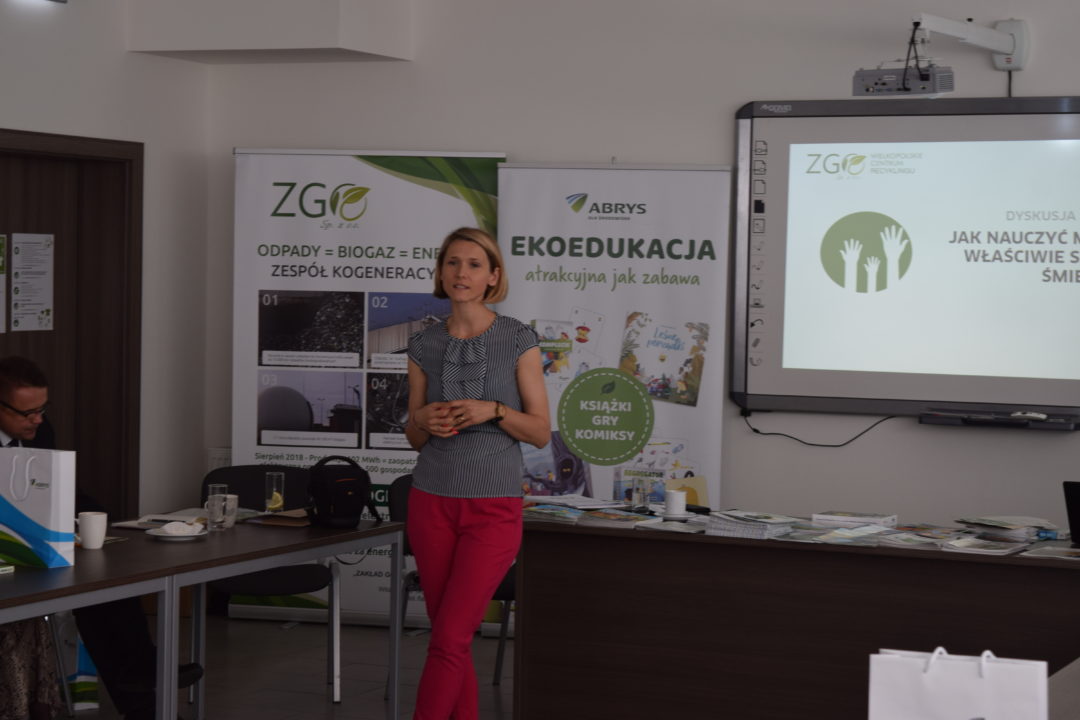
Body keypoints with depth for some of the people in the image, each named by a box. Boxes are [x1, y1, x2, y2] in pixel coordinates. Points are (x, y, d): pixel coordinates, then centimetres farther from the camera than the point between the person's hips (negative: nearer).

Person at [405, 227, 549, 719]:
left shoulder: (518, 341, -4)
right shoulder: (424, 346, 5)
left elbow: (541, 433, -3)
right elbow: (414, 438, 11)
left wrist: (493, 410, -19)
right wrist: (425, 420, -12)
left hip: (494, 508, -3)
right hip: (432, 503, 3)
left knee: (449, 638, -10)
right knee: (453, 639, 6)